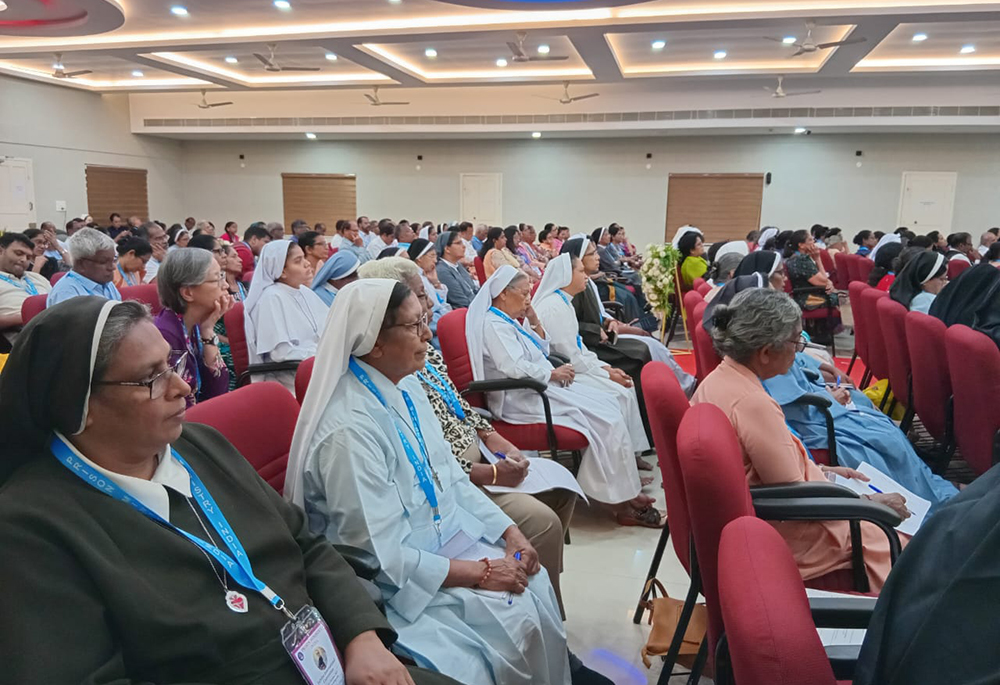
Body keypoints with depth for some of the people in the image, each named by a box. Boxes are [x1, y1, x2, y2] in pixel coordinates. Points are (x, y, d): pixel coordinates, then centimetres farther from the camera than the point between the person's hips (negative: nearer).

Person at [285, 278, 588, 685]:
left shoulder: (406, 388, -1)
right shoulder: (350, 428, -28)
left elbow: (451, 477, 7)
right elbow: (381, 556, -25)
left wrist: (509, 533, -3)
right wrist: (480, 573, -19)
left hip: (444, 535, 8)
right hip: (397, 578, -7)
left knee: (534, 583, -4)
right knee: (515, 614, -14)